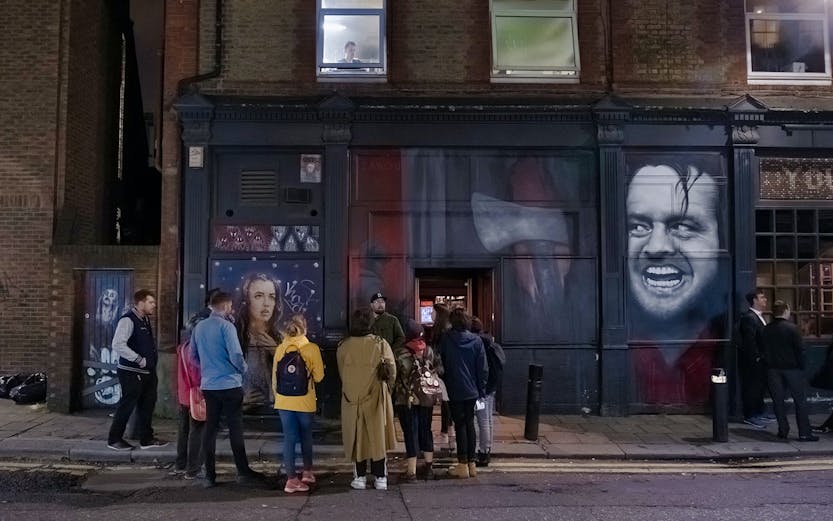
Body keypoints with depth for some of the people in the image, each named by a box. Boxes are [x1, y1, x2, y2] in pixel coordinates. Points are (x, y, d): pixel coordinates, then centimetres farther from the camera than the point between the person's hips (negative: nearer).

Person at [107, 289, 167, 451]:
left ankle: (146, 439, 23)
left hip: (147, 371, 9)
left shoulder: (145, 320, 13)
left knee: (147, 404, 13)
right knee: (127, 405, 0)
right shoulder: (128, 320, -15)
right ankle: (114, 439, 15)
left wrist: (153, 358, 12)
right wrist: (139, 360, -22)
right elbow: (118, 345, -25)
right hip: (132, 372, -9)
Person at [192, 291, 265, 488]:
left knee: (210, 428, 8)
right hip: (229, 384, -6)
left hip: (208, 385, 6)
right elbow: (236, 356, -18)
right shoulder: (225, 326, -13)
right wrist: (243, 369, 2)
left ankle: (210, 475, 10)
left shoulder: (199, 327, 7)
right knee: (235, 428, 1)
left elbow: (194, 356, 15)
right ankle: (243, 472, 6)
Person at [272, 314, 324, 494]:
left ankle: (292, 479, 5)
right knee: (306, 436, 17)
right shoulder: (312, 349, -9)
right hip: (304, 401, -2)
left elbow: (275, 376, 7)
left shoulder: (281, 348, 0)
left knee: (289, 438, 5)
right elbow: (319, 376, -6)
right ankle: (307, 472, 31)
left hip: (284, 400, 2)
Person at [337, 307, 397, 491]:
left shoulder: (343, 347, -6)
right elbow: (392, 372, -3)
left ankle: (360, 477, 16)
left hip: (351, 400, 1)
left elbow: (342, 374, 4)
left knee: (356, 437, 11)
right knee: (378, 436, 9)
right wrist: (387, 384, 16)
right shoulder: (380, 344, -10)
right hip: (375, 398, -1)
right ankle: (380, 477, 14)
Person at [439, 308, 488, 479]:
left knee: (460, 425, 2)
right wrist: (481, 390, 7)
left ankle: (463, 465, 4)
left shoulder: (446, 339, -9)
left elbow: (441, 363, -2)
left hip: (455, 390, -3)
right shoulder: (476, 340, -4)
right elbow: (483, 368, -2)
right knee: (470, 424, 13)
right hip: (472, 390, 3)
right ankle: (471, 463, 17)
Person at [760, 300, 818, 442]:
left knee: (778, 400, 9)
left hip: (773, 369, 4)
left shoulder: (766, 330, 2)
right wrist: (801, 366, -1)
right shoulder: (791, 328, -11)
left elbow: (763, 350, 6)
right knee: (800, 400, 3)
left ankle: (783, 430, 11)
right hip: (791, 367, -4)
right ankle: (804, 433, 3)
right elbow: (800, 349, -10)